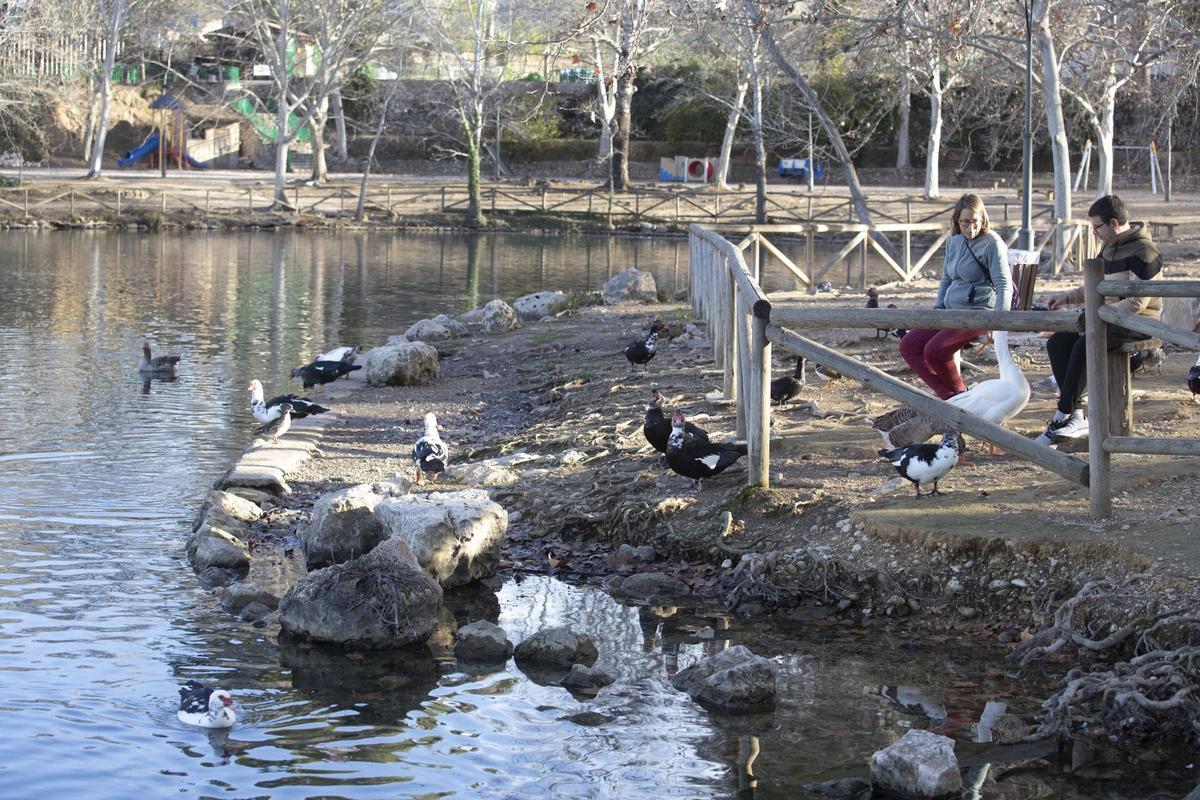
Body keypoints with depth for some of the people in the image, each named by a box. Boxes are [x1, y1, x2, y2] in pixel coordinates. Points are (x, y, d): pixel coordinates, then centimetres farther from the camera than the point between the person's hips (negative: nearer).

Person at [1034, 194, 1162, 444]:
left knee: (1084, 345, -30)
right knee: (1056, 343, -9)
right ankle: (1076, 416, -16)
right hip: (1109, 317, 10)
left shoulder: (1143, 252, -15)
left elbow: (1137, 303, -21)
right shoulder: (1109, 246, 15)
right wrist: (1068, 297, 11)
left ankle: (1063, 416, -21)